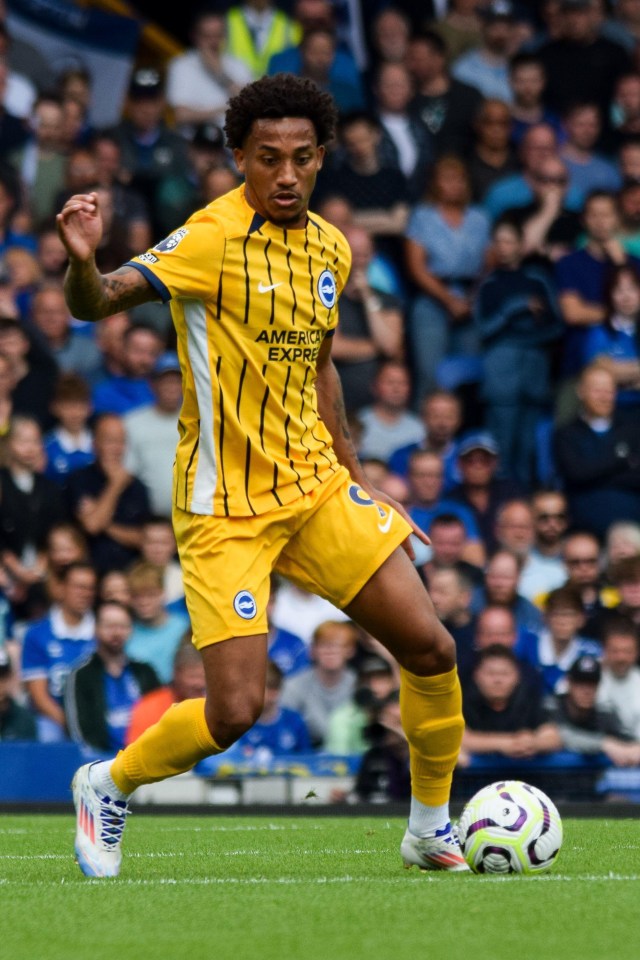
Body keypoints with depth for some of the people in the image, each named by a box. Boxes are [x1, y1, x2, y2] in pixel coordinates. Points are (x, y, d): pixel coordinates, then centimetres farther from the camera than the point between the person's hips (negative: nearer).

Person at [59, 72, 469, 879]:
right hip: (226, 508, -6)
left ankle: (431, 830, 22)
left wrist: (354, 478, 19)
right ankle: (107, 787, 16)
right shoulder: (215, 239, -15)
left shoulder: (330, 250, 7)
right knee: (235, 712, -13)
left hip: (315, 487, 7)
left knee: (430, 649, 1)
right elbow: (95, 304, -26)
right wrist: (81, 262, -48)